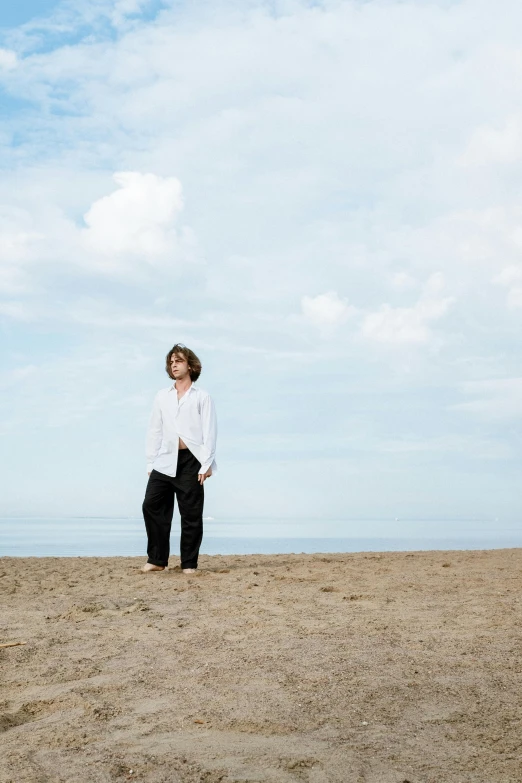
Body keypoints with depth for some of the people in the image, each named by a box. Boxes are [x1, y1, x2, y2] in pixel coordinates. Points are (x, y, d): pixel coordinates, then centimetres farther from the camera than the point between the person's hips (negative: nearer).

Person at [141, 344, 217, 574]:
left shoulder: (202, 397, 6)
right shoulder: (162, 397, 16)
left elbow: (209, 432, 0)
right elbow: (154, 431, 15)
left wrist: (206, 464, -10)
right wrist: (151, 462, 7)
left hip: (191, 460, -3)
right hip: (165, 461, 4)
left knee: (191, 514, -1)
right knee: (152, 505, -5)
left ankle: (189, 564, 8)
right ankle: (157, 559, 6)